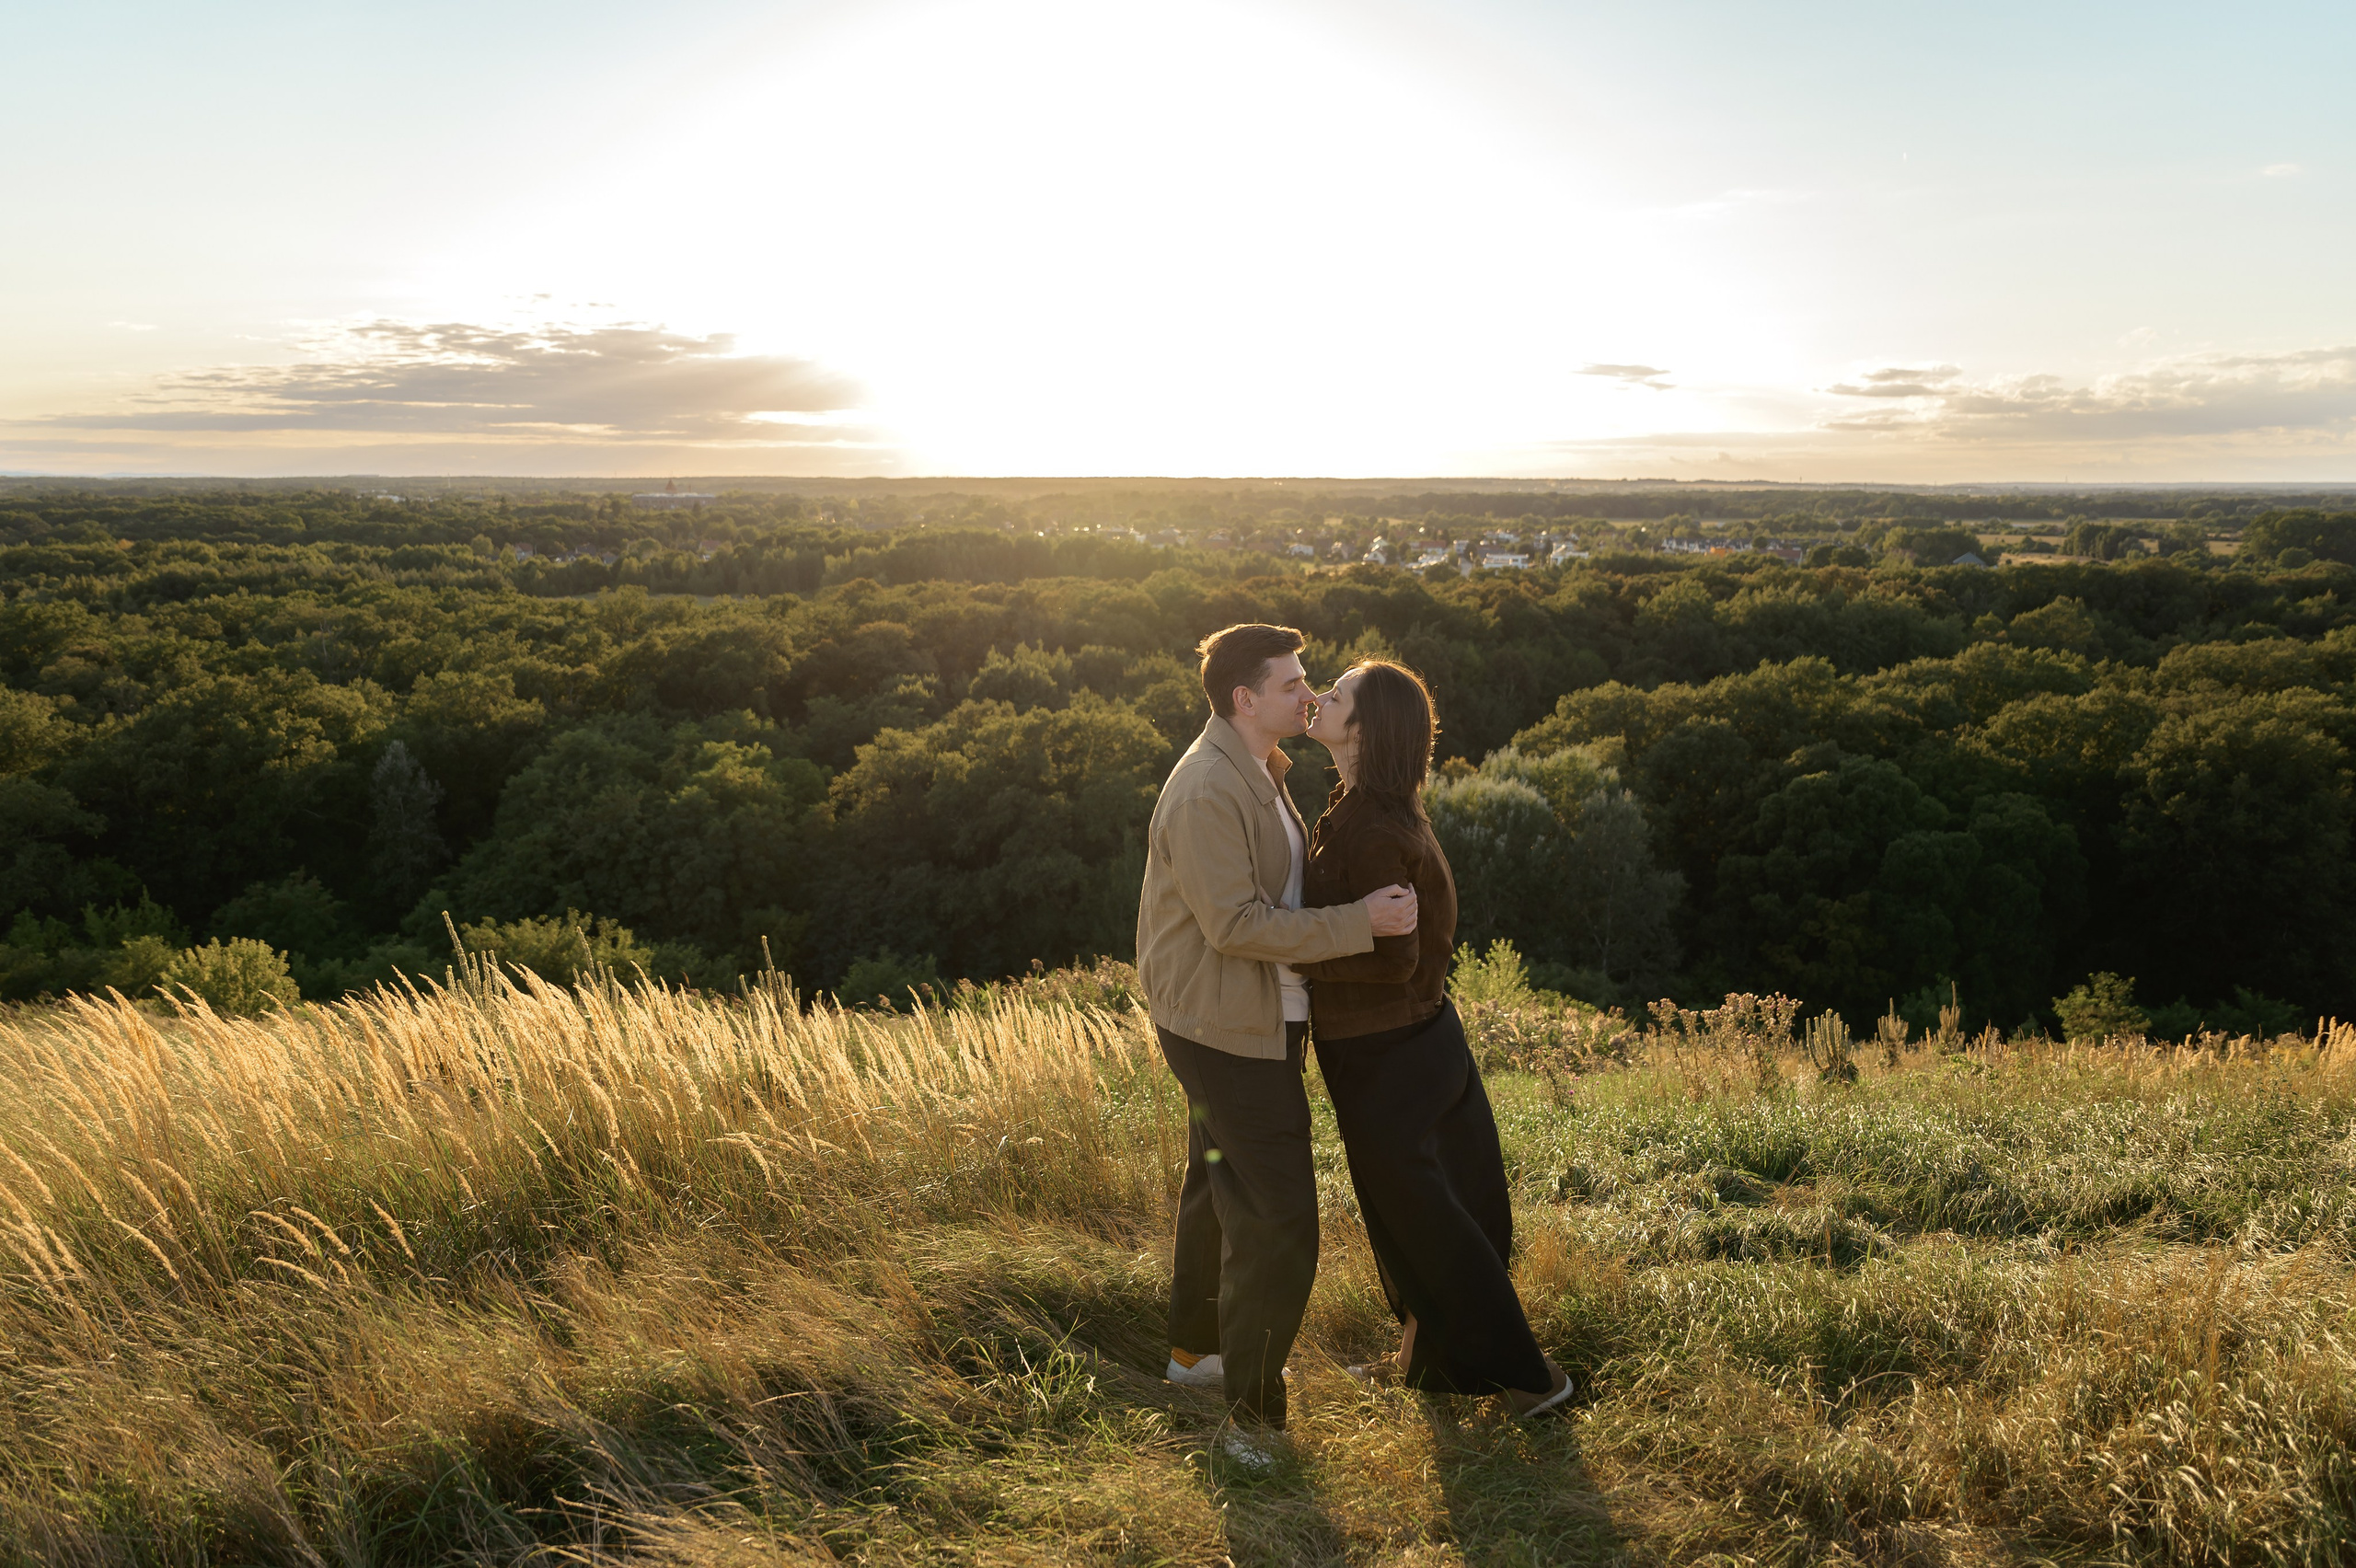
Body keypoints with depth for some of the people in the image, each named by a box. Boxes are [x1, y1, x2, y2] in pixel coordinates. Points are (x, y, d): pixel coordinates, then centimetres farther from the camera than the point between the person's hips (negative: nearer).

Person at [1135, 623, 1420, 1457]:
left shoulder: (1258, 772, 10)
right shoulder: (1206, 792, -24)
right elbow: (1236, 923, -27)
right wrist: (1358, 922, -26)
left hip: (1256, 1020, 11)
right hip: (1226, 1029, -11)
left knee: (1221, 1189, 22)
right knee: (1276, 1215, -7)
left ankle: (1194, 1351, 39)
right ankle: (1253, 1410, 6)